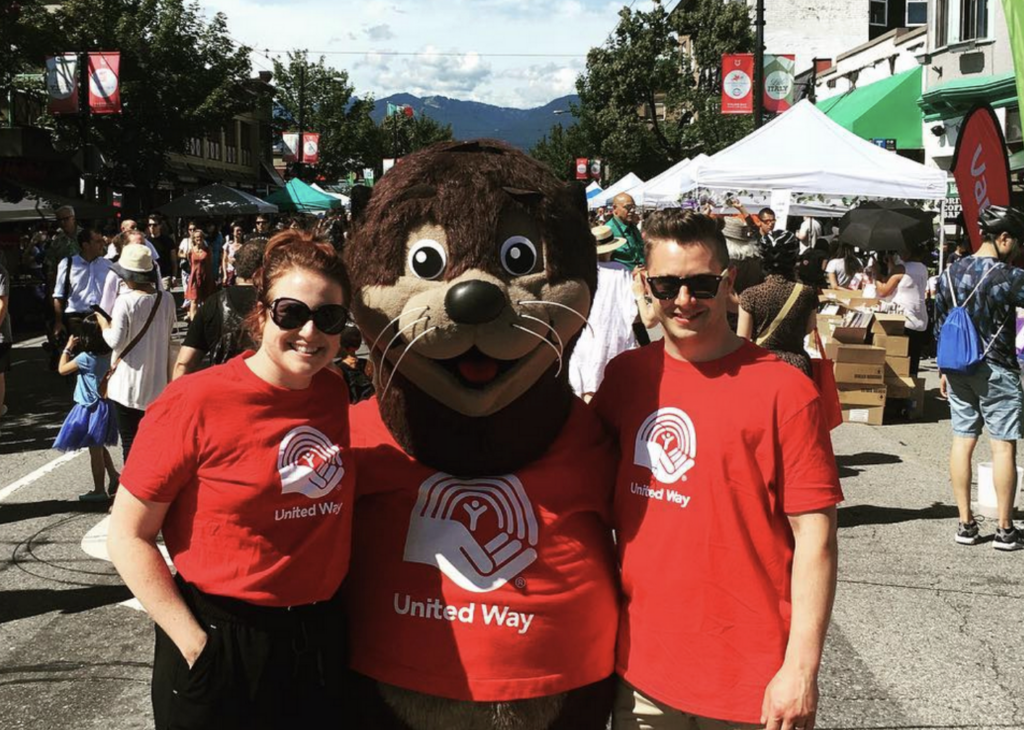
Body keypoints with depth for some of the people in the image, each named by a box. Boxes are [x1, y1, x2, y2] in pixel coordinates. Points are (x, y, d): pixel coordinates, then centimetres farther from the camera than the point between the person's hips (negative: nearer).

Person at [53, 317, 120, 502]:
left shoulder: (85, 358, -20)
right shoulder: (110, 354, -3)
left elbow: (62, 369, -8)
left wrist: (68, 348, 1)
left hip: (91, 408, -7)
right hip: (105, 404, 7)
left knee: (95, 451, 3)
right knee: (99, 447, 23)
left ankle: (99, 490, 11)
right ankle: (114, 476, 23)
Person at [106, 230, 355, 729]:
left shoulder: (335, 394, 0)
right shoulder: (197, 403, -15)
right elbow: (129, 536, -11)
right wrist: (194, 643, -16)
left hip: (321, 639, 5)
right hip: (221, 649, -5)